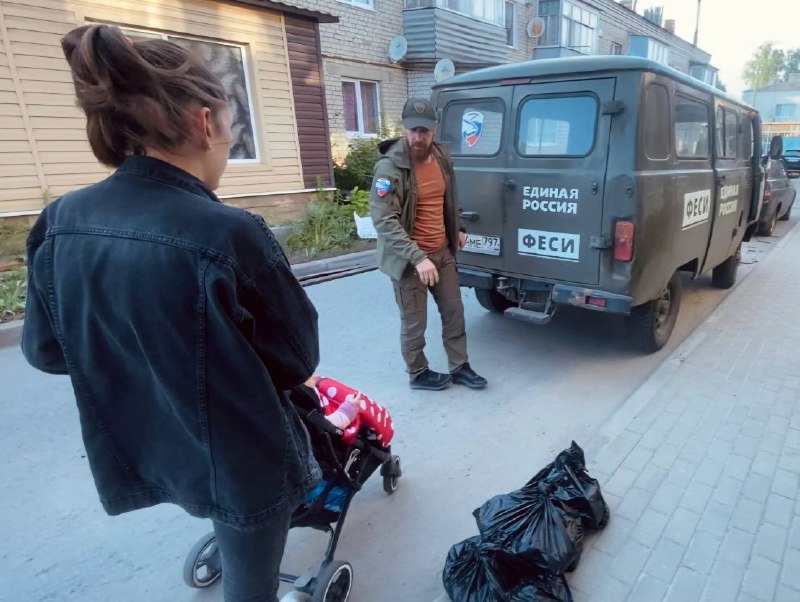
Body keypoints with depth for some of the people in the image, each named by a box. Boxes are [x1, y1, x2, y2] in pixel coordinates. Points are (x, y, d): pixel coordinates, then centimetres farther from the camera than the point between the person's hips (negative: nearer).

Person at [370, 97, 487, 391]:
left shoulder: (442, 157, 3)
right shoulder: (390, 167, -19)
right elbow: (384, 221, -25)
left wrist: (458, 228, 22)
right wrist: (417, 257, -31)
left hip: (443, 252, 7)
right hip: (409, 258, -7)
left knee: (454, 311, 15)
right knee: (414, 323, 5)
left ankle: (459, 367, 32)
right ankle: (418, 373, 28)